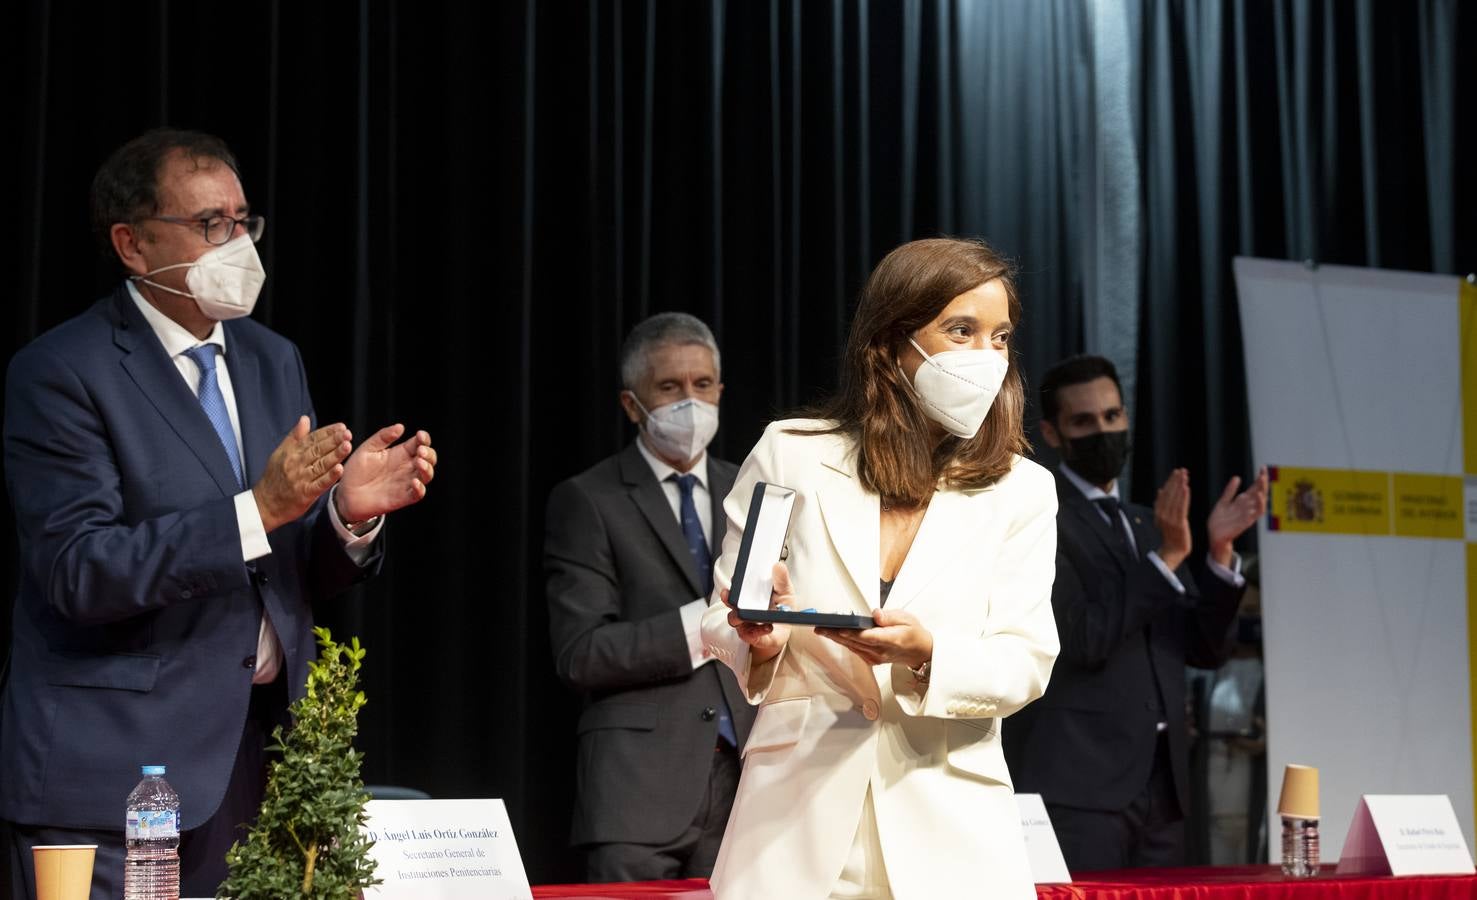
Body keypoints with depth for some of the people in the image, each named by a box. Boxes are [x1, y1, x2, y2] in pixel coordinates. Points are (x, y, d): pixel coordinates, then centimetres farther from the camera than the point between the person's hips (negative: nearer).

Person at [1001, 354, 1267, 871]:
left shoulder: (1146, 525, 20)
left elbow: (1205, 649, 14)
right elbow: (1085, 639, -15)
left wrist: (1220, 551, 1)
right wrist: (1166, 557, -17)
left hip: (1161, 787, 7)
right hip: (1076, 786, -7)